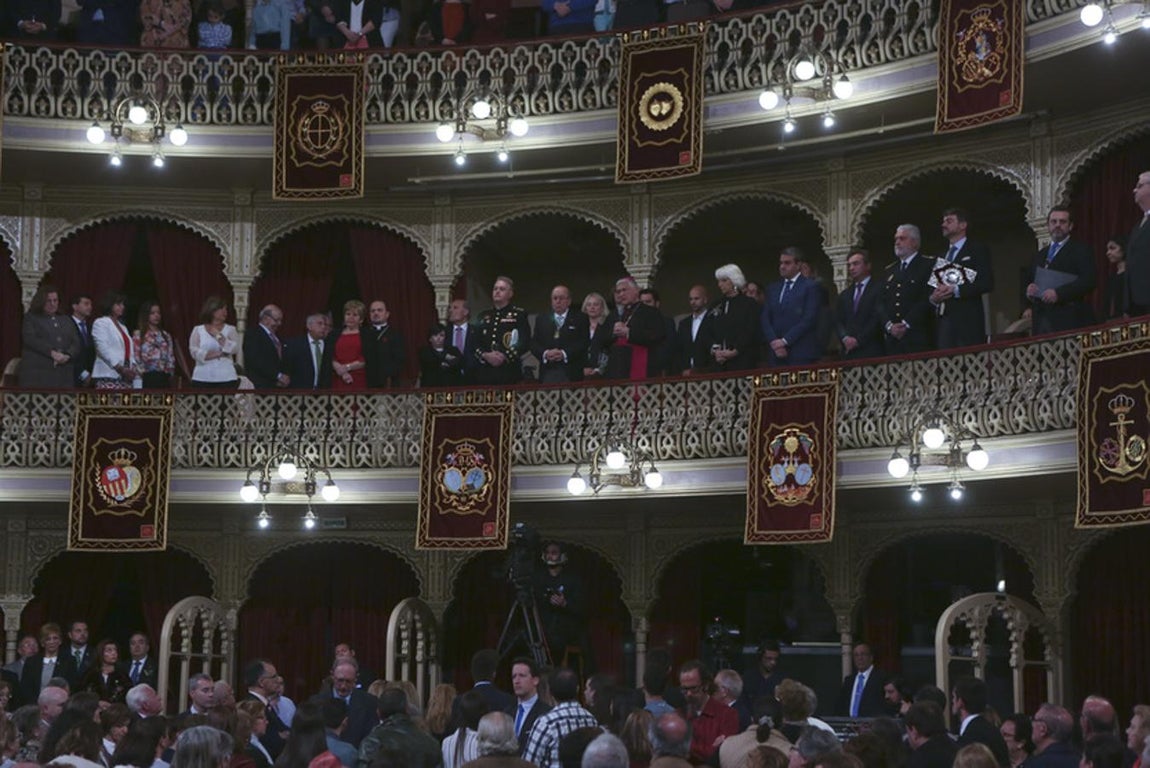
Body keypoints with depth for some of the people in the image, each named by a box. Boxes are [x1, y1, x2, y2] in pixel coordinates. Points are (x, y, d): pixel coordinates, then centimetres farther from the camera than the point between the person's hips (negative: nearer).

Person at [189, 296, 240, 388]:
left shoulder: (230, 329, 11)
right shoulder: (198, 330, 9)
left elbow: (235, 348, -4)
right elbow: (195, 352, -5)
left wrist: (218, 335, -4)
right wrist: (218, 354, -8)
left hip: (226, 378, 0)